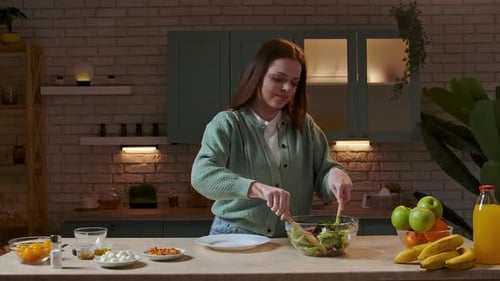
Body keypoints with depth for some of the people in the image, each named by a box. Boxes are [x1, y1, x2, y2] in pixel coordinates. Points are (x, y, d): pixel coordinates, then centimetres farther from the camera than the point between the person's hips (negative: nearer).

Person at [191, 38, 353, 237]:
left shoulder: (304, 125, 10)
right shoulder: (226, 124, -1)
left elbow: (323, 171, 11)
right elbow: (201, 174, -15)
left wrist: (334, 174, -13)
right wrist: (257, 188, -30)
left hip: (291, 241, 4)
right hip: (234, 236, -4)